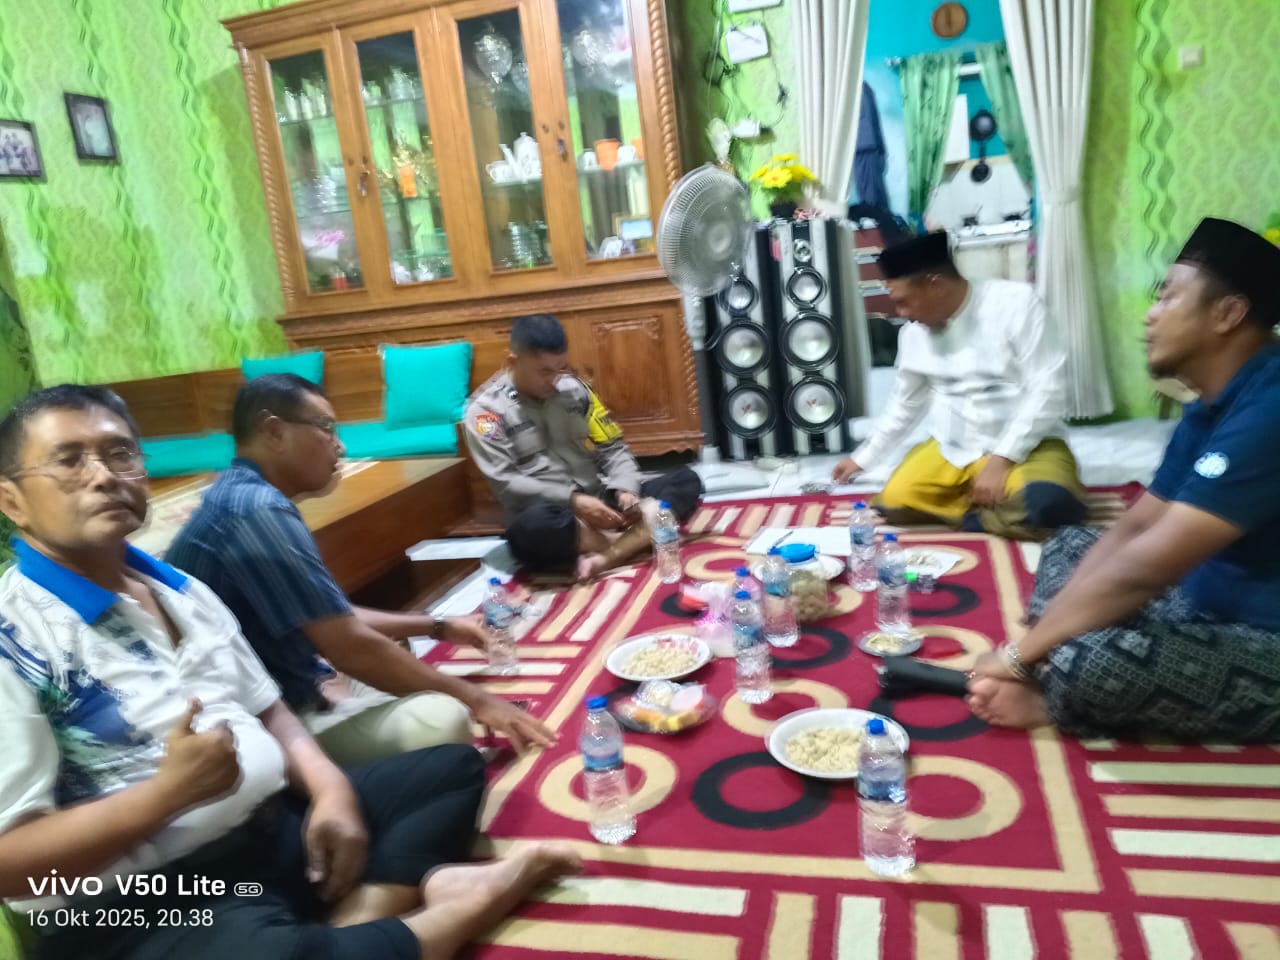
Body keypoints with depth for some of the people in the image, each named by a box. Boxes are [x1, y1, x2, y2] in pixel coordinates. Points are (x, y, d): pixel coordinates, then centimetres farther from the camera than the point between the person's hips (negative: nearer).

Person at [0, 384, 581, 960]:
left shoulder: (179, 590, 12)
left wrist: (329, 790, -2)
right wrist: (169, 791, -25)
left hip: (281, 824, 9)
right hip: (138, 904, -8)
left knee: (454, 767, 12)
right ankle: (454, 912, -12)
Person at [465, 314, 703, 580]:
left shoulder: (574, 389, 9)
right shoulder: (486, 409, -5)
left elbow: (612, 448, 11)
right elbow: (504, 483, -14)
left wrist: (626, 490, -10)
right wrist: (572, 501, -23)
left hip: (599, 503, 6)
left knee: (687, 480, -9)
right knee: (536, 523, -42)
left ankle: (607, 556, -30)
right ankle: (637, 540, -19)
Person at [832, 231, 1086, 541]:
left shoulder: (1015, 302, -14)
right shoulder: (914, 333, 1)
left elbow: (1046, 390, -16)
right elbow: (905, 404, 17)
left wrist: (1001, 460, -21)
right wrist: (863, 457, 21)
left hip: (1026, 443, -5)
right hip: (954, 448, 5)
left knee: (1043, 503, -36)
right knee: (894, 501, -19)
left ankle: (973, 514, -9)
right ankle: (1001, 508, -5)